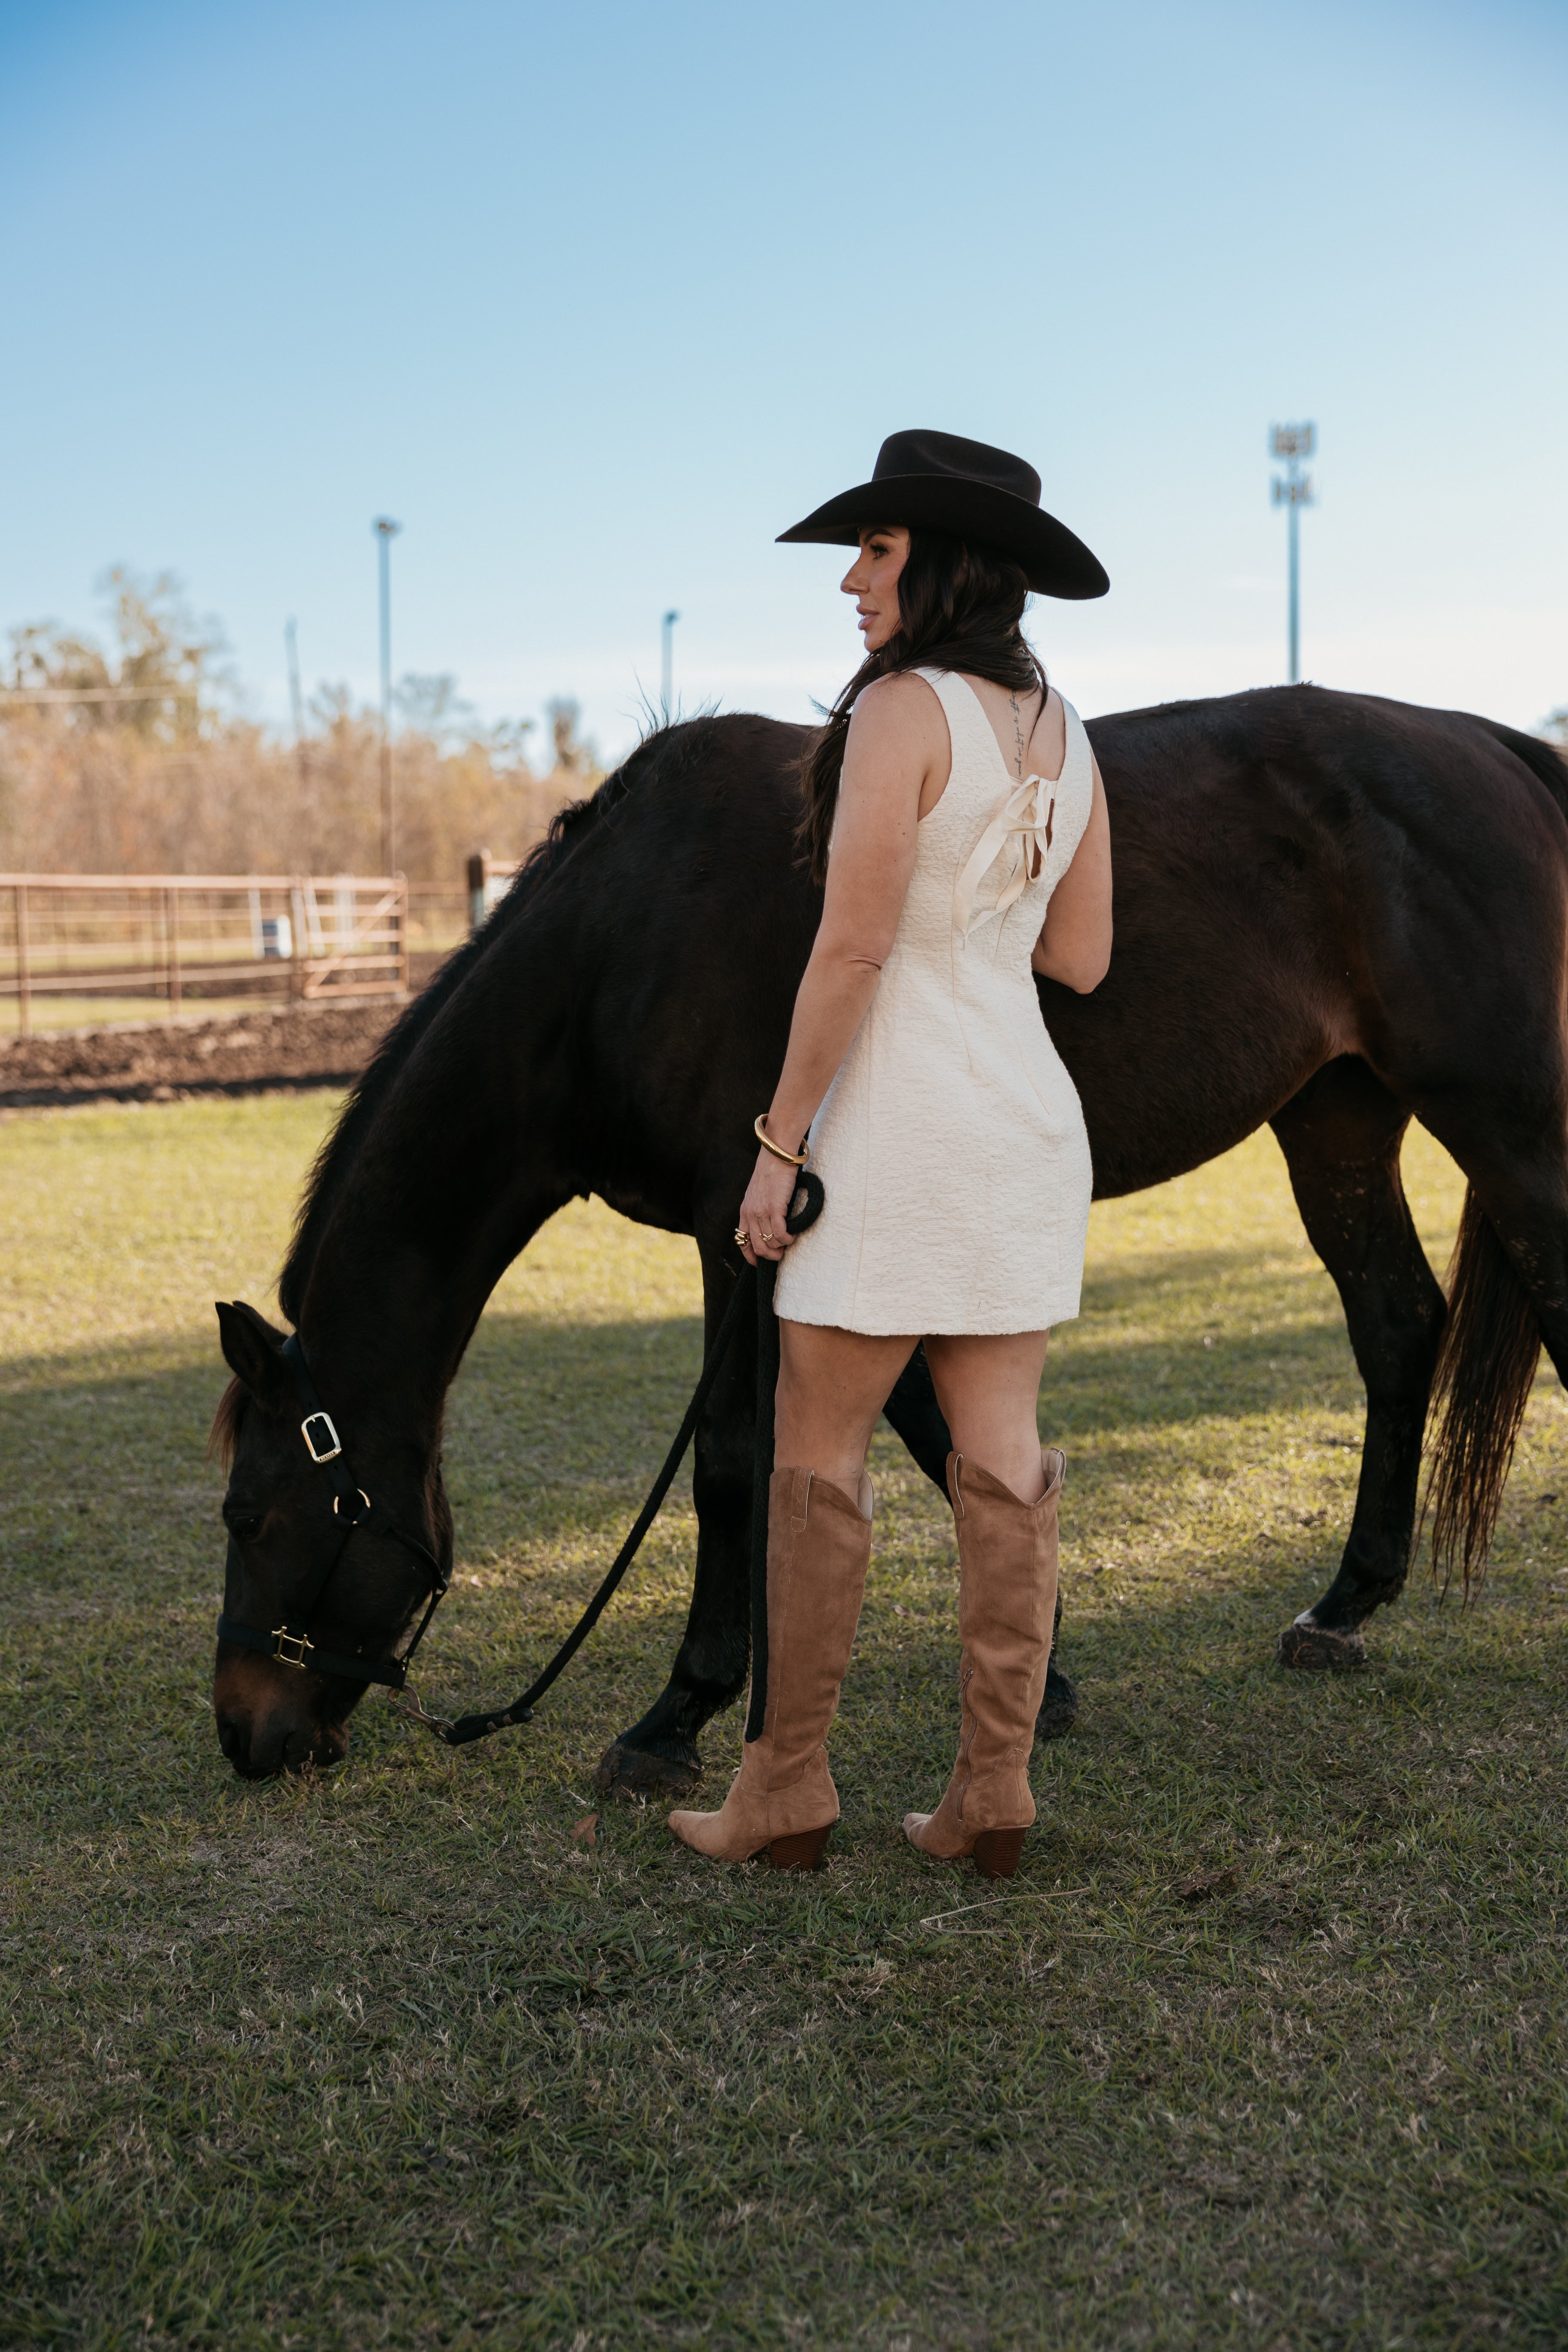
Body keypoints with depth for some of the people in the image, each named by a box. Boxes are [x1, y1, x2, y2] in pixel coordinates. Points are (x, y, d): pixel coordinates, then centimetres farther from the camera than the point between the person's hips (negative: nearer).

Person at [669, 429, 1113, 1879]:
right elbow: (1081, 957, 13)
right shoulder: (1065, 732, 10)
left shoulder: (902, 711, -13)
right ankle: (994, 1800, 13)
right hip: (1031, 1119, 8)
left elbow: (853, 948, -17)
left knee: (818, 1462, 3)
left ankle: (789, 1795, 10)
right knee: (1003, 1466, 8)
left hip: (900, 1121, -7)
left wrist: (778, 1140, -11)